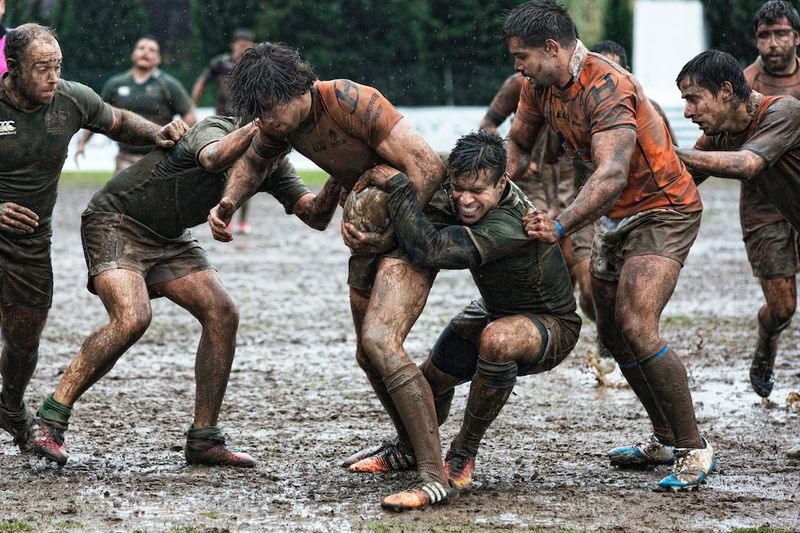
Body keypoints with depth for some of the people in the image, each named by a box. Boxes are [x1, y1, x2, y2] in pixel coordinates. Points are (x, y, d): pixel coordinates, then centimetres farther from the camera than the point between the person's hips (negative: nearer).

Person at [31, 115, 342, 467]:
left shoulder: (273, 166, -3)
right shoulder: (216, 130, -25)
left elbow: (315, 217, -10)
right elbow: (212, 159, -50)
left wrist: (335, 185, -28)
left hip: (169, 239, 8)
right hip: (116, 222, -8)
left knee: (222, 315, -8)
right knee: (132, 319, -28)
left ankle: (203, 441, -1)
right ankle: (51, 418, -18)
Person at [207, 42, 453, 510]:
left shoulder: (350, 102, -26)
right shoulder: (283, 122, -1)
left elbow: (428, 166, -28)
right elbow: (252, 160, 24)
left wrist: (389, 235, -28)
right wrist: (228, 203, 4)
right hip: (371, 231, 9)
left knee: (379, 342, -26)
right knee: (370, 354, 19)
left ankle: (435, 477, -28)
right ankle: (411, 448, 43)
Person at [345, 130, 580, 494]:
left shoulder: (510, 225, -40)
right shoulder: (458, 201, -16)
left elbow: (428, 249, -48)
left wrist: (396, 184, -40)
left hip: (551, 326, -8)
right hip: (495, 312, 8)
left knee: (497, 339, -38)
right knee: (431, 379, 8)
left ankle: (463, 457, -20)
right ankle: (410, 450, 43)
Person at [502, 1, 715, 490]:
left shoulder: (607, 90, -31)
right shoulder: (541, 85, -3)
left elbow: (611, 174, -43)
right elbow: (518, 144, 10)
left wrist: (561, 226, -54)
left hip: (662, 210, -10)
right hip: (615, 216, 10)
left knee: (636, 327, -23)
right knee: (612, 332, 14)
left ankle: (694, 448, -12)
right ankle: (666, 439, 30)